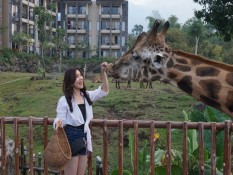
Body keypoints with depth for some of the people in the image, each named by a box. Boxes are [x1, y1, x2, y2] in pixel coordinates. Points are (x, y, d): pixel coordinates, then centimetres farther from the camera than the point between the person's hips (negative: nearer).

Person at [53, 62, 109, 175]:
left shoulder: (87, 96, 8)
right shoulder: (64, 100, -10)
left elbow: (104, 91, 4)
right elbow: (60, 119, -9)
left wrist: (103, 72, -7)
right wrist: (58, 123, -34)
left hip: (84, 137, 6)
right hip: (70, 137, -6)